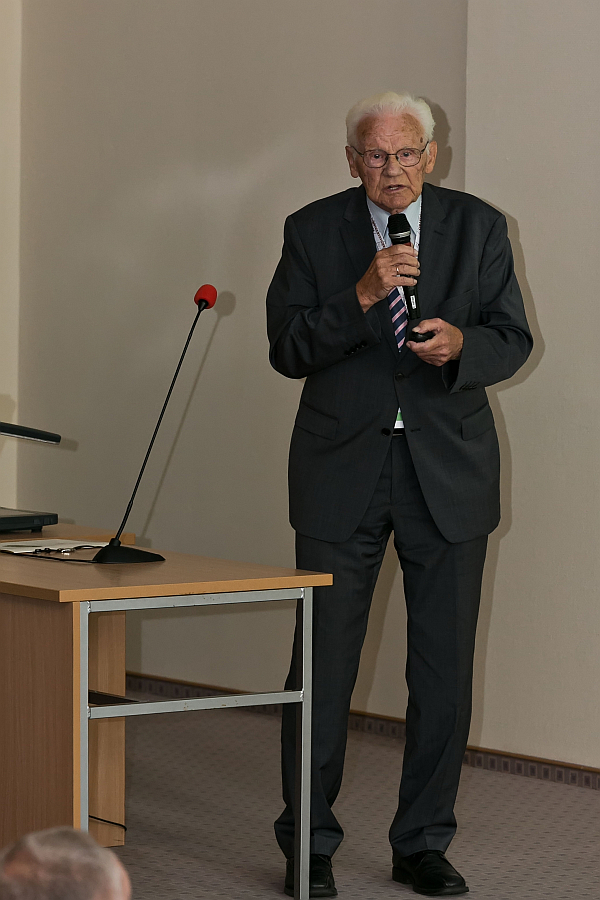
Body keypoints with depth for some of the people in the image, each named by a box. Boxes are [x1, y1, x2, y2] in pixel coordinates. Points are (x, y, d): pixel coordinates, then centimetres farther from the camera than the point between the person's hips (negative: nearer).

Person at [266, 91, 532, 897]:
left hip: (449, 469, 1)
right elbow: (287, 349, -6)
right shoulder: (313, 231, 0)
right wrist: (360, 298, -20)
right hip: (342, 469, -1)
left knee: (445, 668, 5)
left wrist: (461, 344, -20)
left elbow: (513, 339, 1)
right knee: (323, 663, 1)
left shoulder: (478, 227, 3)